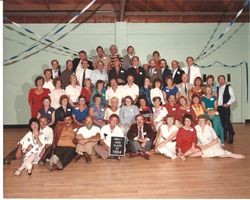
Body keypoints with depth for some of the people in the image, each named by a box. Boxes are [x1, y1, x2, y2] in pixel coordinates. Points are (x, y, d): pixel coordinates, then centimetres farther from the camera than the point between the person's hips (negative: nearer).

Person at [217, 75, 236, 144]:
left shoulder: (228, 87, 0)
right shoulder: (217, 88, 14)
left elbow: (233, 98, -4)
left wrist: (227, 104, -16)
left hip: (226, 107, -4)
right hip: (219, 107, 5)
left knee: (227, 122, -9)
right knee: (222, 122, 8)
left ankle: (231, 137, 4)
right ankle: (224, 136, 19)